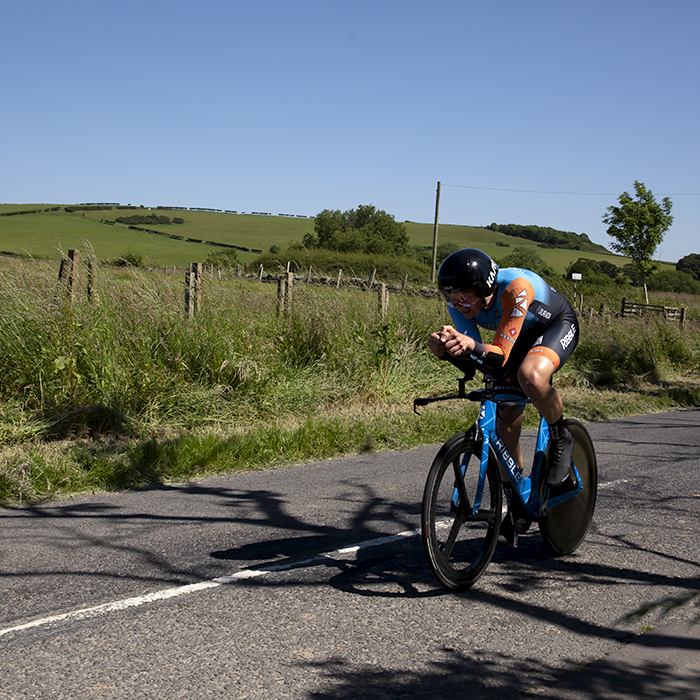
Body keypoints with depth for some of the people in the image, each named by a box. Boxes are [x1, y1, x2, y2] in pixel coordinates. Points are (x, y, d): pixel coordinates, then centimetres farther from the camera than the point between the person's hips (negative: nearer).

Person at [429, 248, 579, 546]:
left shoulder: (516, 286, -41)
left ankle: (560, 439, -9)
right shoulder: (459, 300, -24)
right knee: (505, 423, -1)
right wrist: (444, 348, -47)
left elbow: (500, 357, -41)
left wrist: (472, 346, -60)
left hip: (558, 325, -6)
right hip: (519, 336, 6)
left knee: (530, 376, -38)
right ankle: (517, 508, 16)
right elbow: (474, 355, -27)